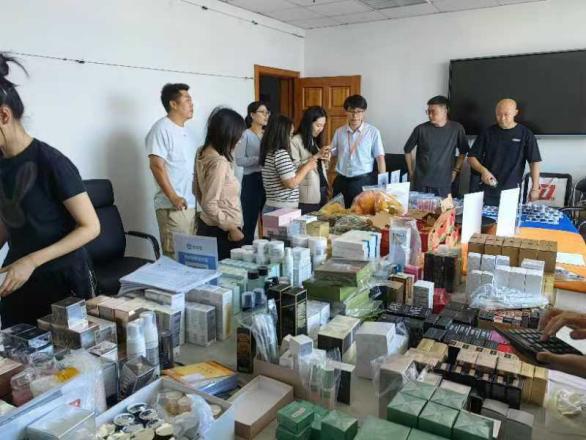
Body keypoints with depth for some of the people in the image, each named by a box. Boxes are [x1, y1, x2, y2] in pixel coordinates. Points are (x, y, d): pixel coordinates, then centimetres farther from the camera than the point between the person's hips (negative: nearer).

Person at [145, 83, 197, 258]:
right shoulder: (162, 128, -10)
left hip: (191, 203, 9)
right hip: (173, 206, -8)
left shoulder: (186, 131, 17)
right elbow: (156, 165, -17)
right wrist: (173, 197, -21)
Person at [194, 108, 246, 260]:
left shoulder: (203, 153, 4)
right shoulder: (219, 162, -22)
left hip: (206, 225, 9)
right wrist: (232, 229, -18)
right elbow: (210, 205, -23)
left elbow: (197, 190, 15)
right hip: (222, 231, -9)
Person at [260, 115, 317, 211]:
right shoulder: (281, 154, -17)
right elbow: (292, 183, -18)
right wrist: (307, 167, -6)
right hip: (283, 209, -9)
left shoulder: (268, 152, 11)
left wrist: (305, 165, 14)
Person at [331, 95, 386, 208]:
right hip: (341, 181, 3)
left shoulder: (373, 132, -3)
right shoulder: (339, 132, 6)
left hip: (362, 181, -3)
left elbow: (380, 158, -3)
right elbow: (331, 156, 13)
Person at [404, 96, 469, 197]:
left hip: (444, 184, 0)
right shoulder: (421, 129, -4)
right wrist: (411, 172, 9)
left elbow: (463, 152, 11)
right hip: (421, 184, 0)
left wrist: (455, 170, 7)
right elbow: (407, 150, 9)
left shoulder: (457, 129, -2)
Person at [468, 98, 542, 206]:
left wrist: (535, 188, -4)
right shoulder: (488, 133, 4)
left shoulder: (525, 134, 0)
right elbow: (472, 157, 6)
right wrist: (483, 170, -12)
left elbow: (534, 162, 2)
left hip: (512, 192, -1)